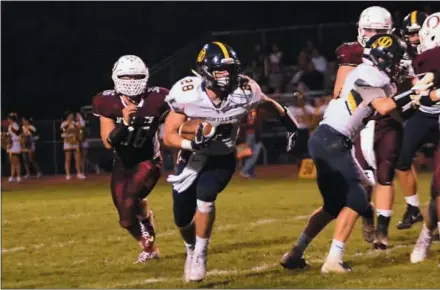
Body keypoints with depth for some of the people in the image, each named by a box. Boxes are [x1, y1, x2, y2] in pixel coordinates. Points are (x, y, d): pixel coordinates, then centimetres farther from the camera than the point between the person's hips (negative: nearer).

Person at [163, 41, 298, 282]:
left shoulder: (244, 91, -20)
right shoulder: (187, 94, -24)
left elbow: (270, 106, 4)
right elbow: (169, 136, -19)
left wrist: (290, 124, 16)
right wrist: (192, 143, -38)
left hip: (222, 159, -1)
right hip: (192, 158, 1)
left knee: (205, 194, -30)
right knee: (182, 219, 7)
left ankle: (200, 255, -14)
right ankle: (192, 249, 43)